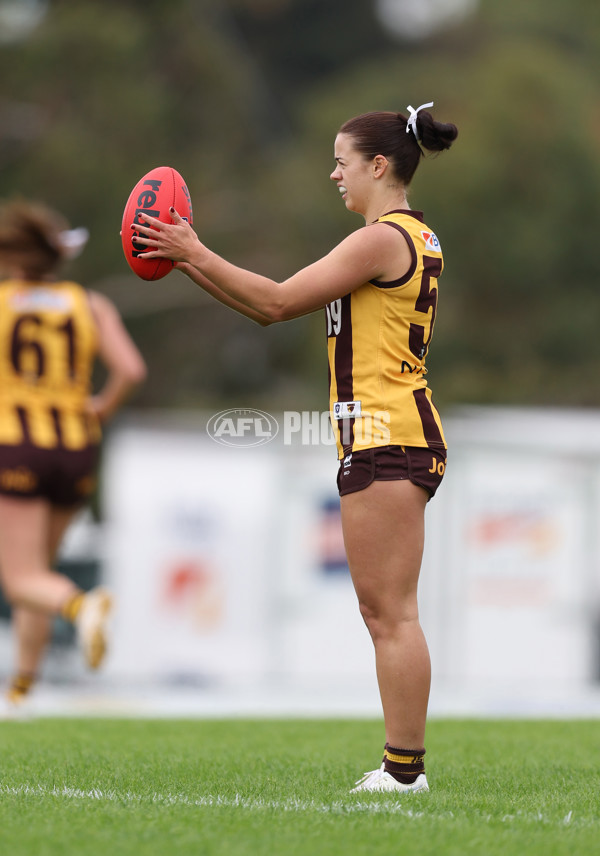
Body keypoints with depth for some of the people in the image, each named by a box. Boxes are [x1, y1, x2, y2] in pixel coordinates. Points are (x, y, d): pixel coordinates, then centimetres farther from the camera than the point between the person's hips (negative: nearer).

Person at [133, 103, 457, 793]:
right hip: (400, 441, 10)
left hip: (385, 436, -10)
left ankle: (405, 769, -9)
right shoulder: (414, 238, 19)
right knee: (385, 612, 10)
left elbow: (278, 302, -14)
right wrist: (192, 263, 15)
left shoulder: (383, 238, -12)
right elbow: (277, 307, 19)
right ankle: (401, 764, 10)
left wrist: (196, 254, -6)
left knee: (391, 612, -9)